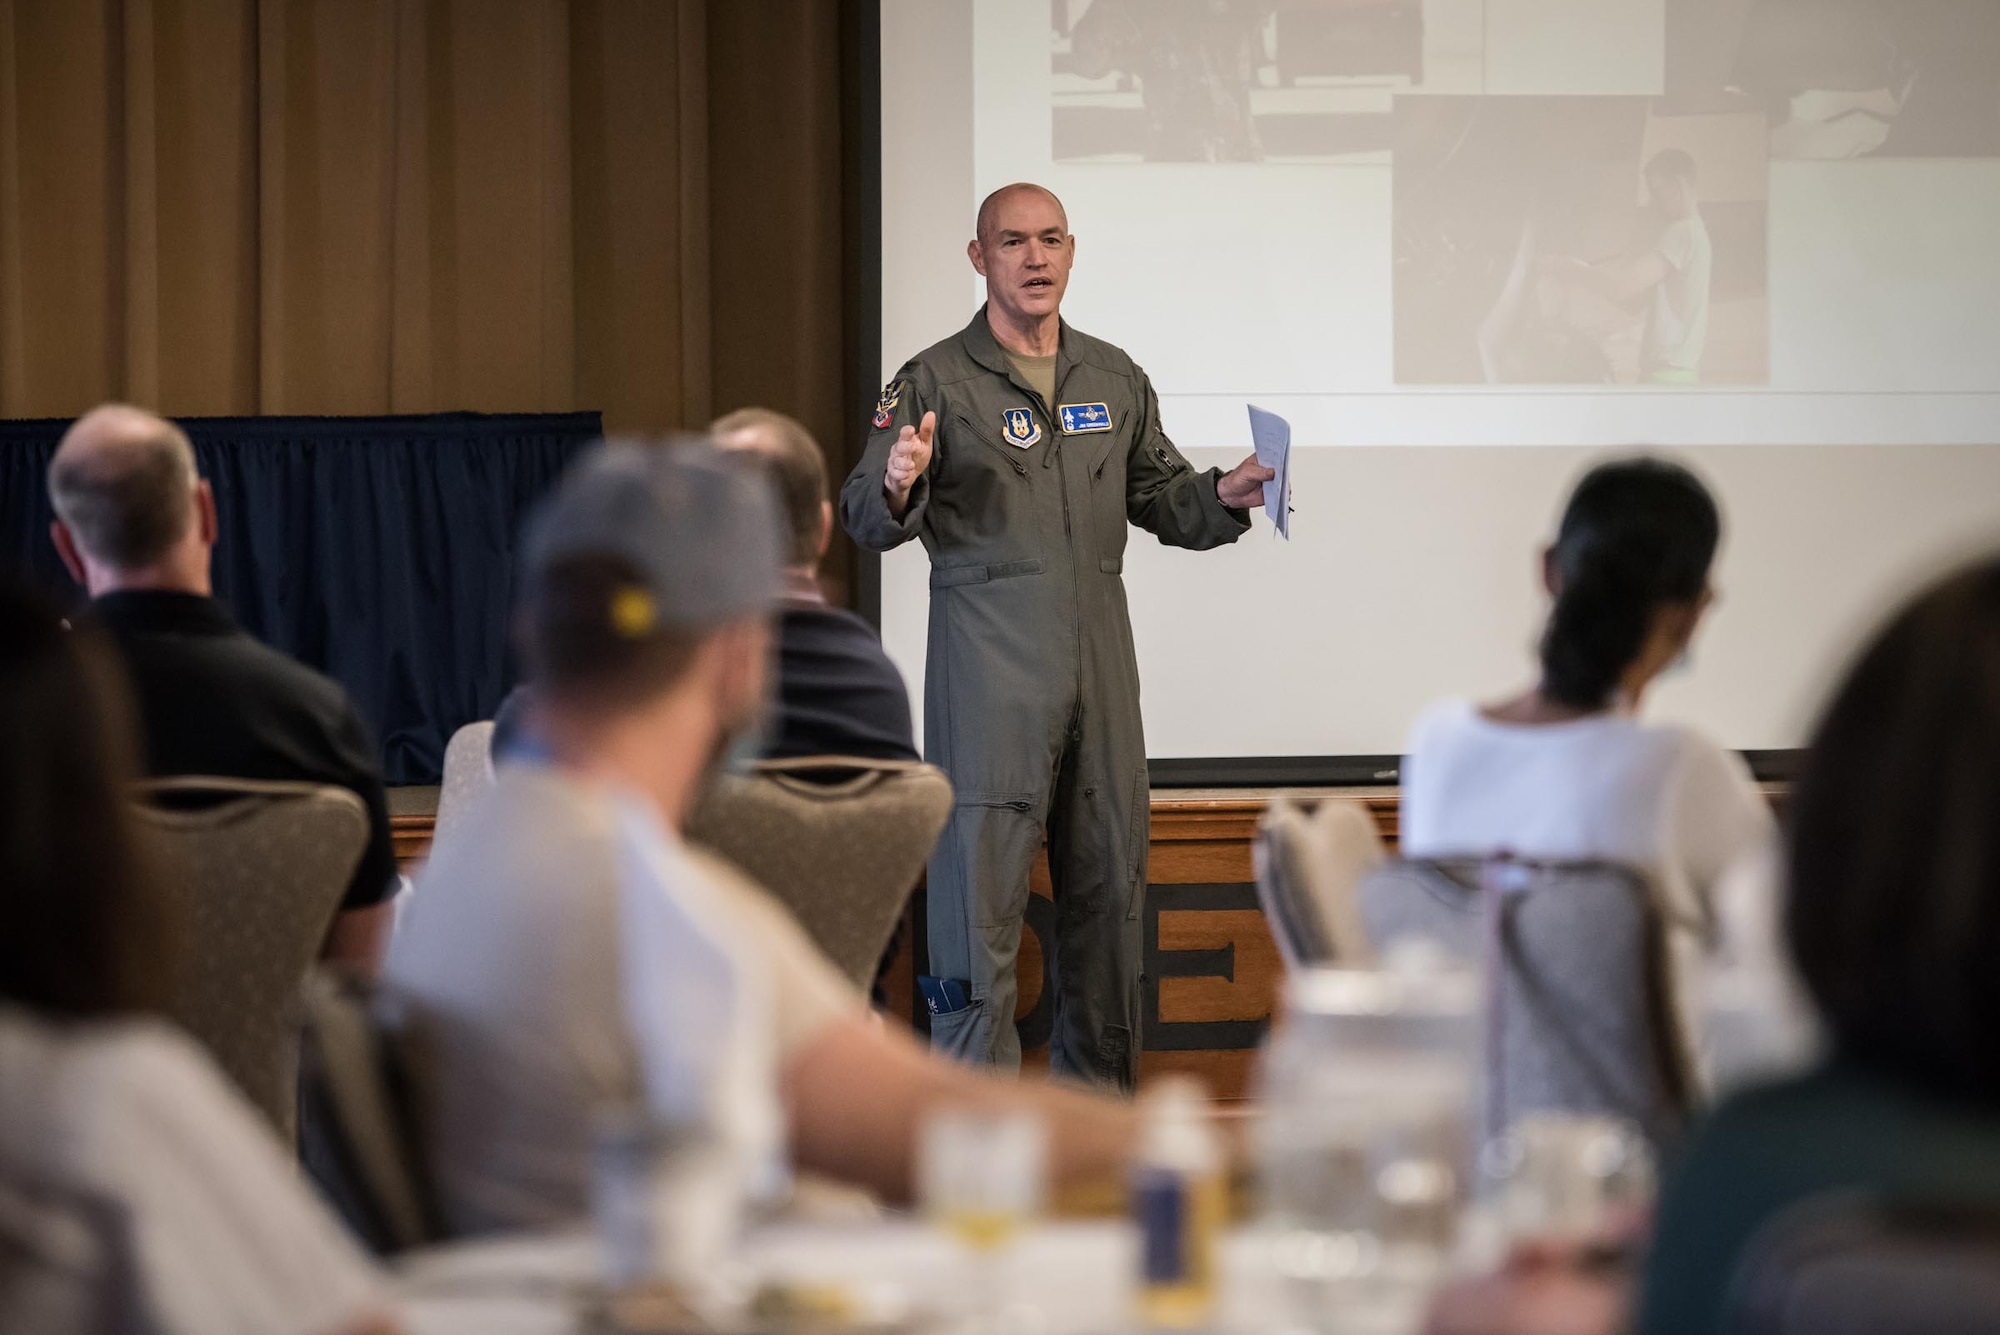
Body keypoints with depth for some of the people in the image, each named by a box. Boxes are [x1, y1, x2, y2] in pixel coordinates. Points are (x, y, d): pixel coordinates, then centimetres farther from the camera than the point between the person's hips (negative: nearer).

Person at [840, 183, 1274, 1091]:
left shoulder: (1114, 378, 13)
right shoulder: (935, 383, -2)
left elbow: (1160, 496, 20)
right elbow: (865, 520, -8)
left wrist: (1225, 496, 0)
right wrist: (898, 488, -30)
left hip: (1100, 664, 5)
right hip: (988, 673, -5)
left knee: (1109, 880, 9)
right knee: (980, 885, -7)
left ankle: (1098, 1098, 22)